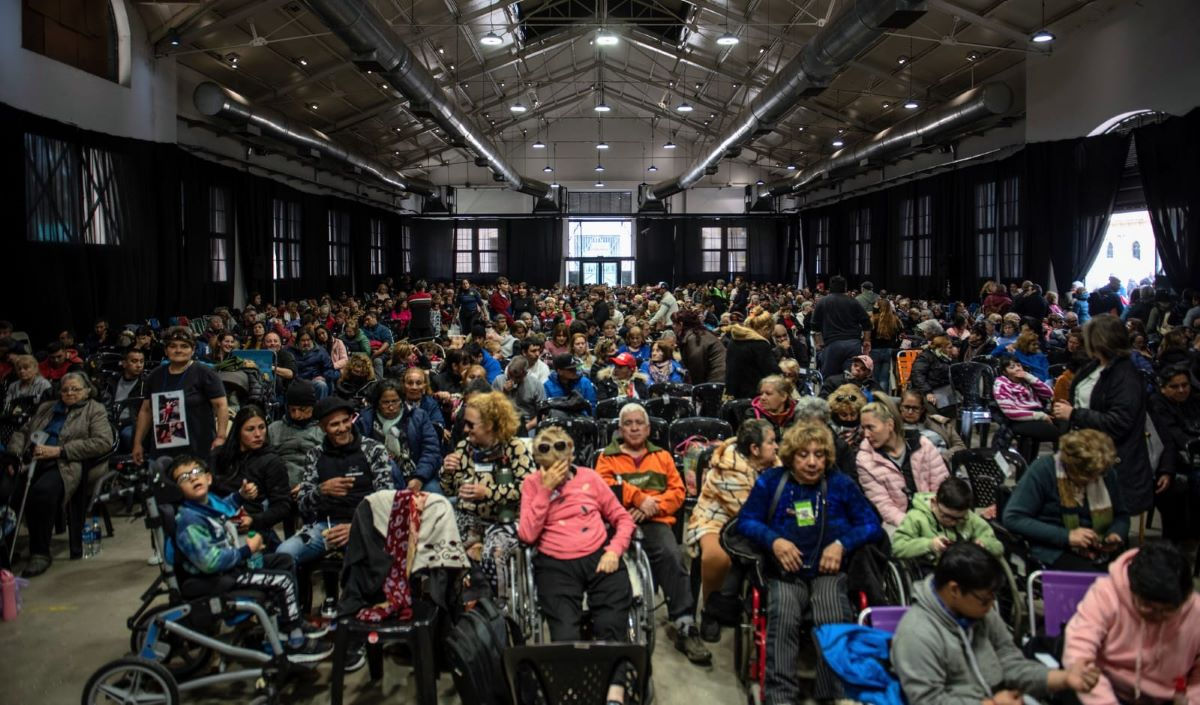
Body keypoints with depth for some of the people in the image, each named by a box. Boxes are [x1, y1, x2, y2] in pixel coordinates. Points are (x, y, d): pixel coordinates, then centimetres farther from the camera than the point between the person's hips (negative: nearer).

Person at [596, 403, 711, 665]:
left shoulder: (662, 456, 26)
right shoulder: (608, 457, 20)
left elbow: (677, 491, 13)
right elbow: (605, 486, 0)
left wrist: (652, 506, -5)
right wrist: (640, 498, -9)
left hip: (655, 521, 2)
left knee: (670, 555, -31)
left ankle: (685, 626, -28)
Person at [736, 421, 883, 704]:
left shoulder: (841, 484, 11)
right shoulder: (770, 481, 9)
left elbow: (872, 525, 8)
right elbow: (746, 521, 7)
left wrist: (841, 544, -11)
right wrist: (774, 541, -13)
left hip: (828, 572, 0)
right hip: (785, 574, 0)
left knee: (833, 620, -32)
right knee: (782, 617, -32)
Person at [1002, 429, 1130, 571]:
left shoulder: (1107, 472, 6)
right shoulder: (1043, 470, -10)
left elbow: (1121, 515, 20)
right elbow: (1013, 518, -14)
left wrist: (1116, 534, -4)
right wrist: (1065, 536, -21)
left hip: (1101, 550, 6)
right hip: (1056, 551, -6)